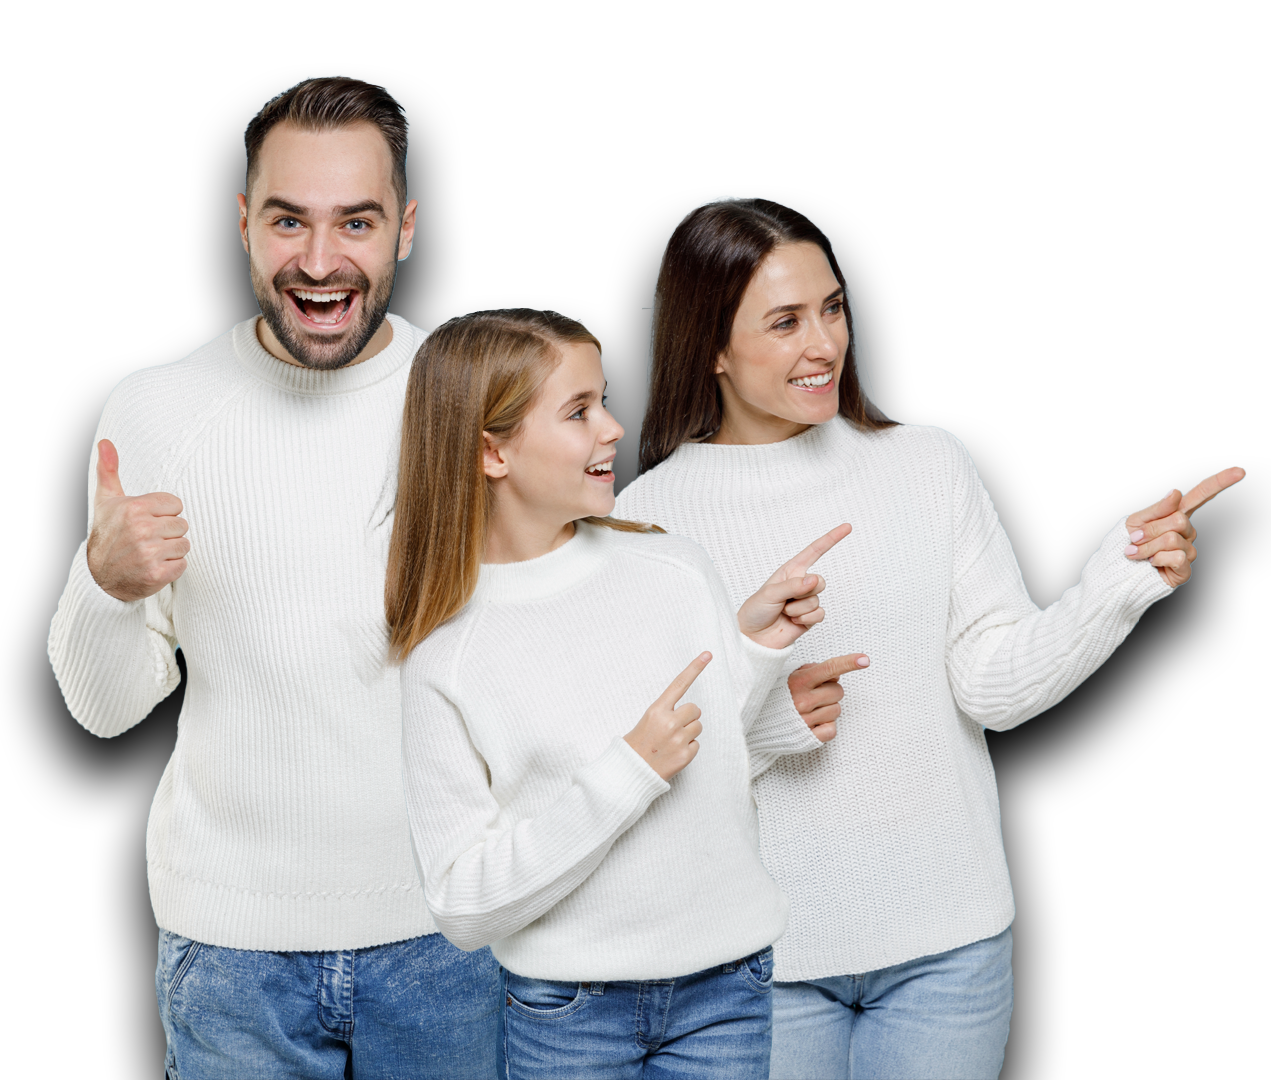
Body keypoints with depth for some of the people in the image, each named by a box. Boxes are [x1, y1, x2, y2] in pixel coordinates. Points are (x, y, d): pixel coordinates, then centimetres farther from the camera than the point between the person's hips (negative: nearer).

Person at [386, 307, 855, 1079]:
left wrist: (758, 646, -8)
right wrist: (627, 775, -19)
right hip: (565, 1013, -2)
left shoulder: (677, 571, -2)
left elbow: (728, 775, 5)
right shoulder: (447, 655, -9)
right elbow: (464, 906, -13)